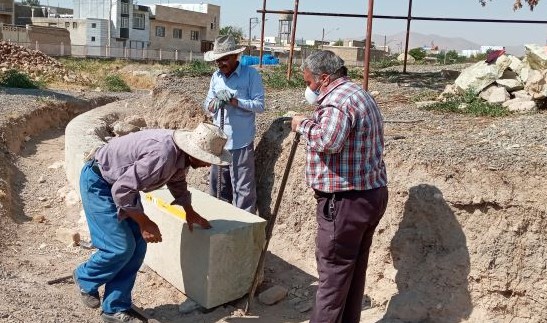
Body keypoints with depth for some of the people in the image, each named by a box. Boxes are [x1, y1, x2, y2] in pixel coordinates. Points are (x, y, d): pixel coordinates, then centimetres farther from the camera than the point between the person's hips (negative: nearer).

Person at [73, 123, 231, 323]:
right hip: (97, 182, -9)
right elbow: (122, 191, -33)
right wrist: (144, 223, -24)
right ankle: (85, 278, 19)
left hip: (121, 183, 9)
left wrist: (189, 211, 11)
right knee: (121, 247, -11)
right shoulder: (161, 155, -36)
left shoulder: (182, 152, -7)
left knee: (137, 246, 3)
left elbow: (177, 180, 16)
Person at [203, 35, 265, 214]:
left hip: (241, 143, -6)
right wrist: (212, 105, -13)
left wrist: (235, 101, -21)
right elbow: (207, 104, 10)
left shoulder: (251, 75, -6)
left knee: (243, 189, 0)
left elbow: (259, 105, -11)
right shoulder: (216, 76, 10)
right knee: (217, 186, 17)